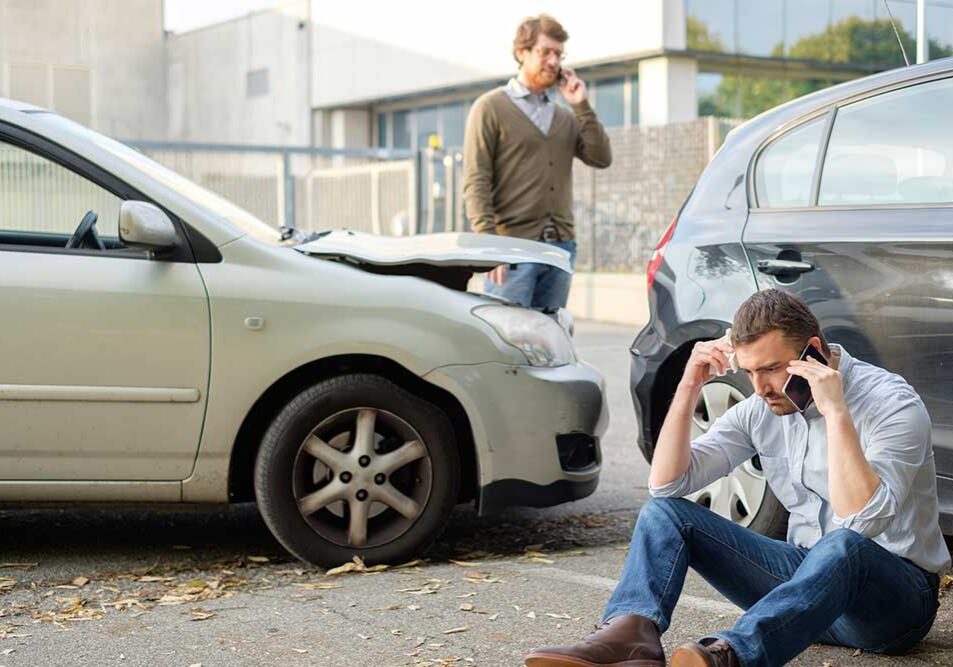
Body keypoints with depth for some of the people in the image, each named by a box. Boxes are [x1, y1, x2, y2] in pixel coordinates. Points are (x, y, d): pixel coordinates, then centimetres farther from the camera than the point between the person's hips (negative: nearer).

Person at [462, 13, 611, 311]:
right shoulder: (491, 107, 1)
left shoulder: (565, 116, 19)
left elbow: (601, 158, 6)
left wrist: (581, 106, 2)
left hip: (561, 246, 6)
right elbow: (476, 182, -7)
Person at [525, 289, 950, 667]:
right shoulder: (761, 409, 2)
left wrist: (836, 413, -32)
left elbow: (862, 523, -31)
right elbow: (666, 484, -3)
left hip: (899, 597, -6)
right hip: (805, 574, 6)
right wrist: (688, 389, -12)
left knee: (844, 545, -41)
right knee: (664, 510, -8)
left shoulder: (891, 404, -16)